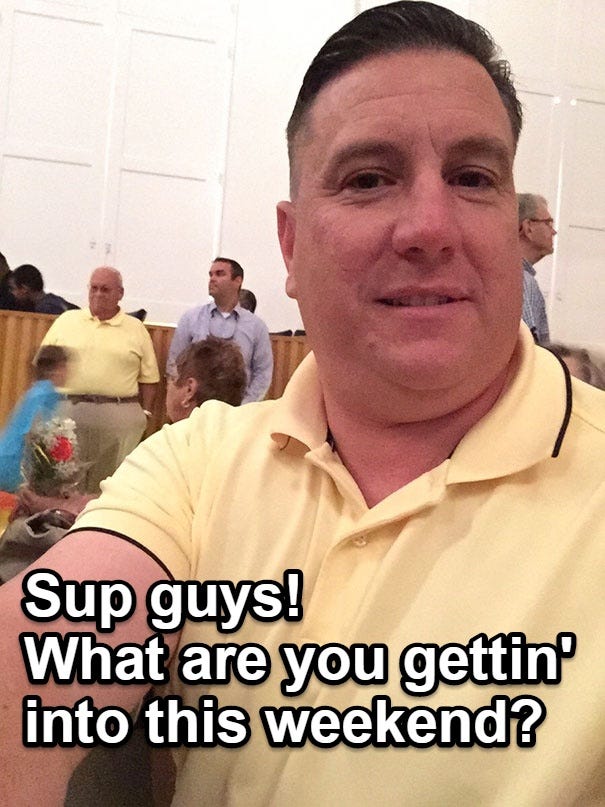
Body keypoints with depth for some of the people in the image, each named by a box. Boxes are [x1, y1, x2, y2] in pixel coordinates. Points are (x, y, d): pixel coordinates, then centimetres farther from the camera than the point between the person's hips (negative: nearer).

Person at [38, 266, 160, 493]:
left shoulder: (136, 329, 8)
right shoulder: (66, 320, 10)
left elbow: (149, 377, 8)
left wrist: (145, 413, 1)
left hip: (119, 416, -1)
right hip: (66, 410, 1)